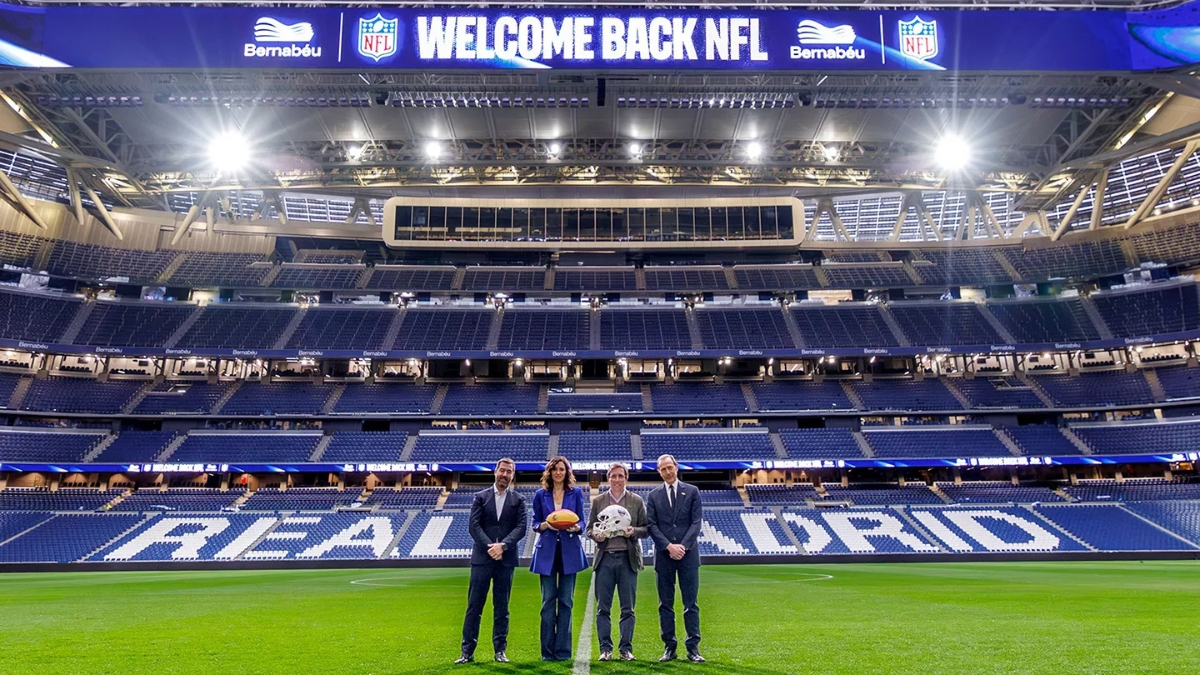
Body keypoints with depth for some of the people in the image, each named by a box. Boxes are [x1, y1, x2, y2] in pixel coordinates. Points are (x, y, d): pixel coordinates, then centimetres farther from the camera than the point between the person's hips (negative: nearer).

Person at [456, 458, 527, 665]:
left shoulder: (518, 500, 6)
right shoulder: (480, 497, 5)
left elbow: (520, 528, -3)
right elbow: (474, 526, -3)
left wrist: (502, 546, -16)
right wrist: (490, 547, -14)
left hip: (506, 560, 1)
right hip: (482, 558, 0)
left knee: (502, 607, 7)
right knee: (474, 606, 1)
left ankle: (500, 651, 14)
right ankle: (467, 651, 6)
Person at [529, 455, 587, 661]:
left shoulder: (576, 493, 6)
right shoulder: (540, 495, 7)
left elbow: (581, 522, 6)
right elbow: (536, 523, 7)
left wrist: (575, 527, -17)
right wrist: (545, 525, -14)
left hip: (569, 551, 0)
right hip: (547, 551, 0)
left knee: (566, 601, 3)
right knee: (548, 601, 0)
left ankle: (563, 650, 9)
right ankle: (547, 650, 7)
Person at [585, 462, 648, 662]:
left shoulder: (637, 501, 8)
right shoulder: (598, 501, 9)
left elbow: (646, 529, 8)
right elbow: (589, 527, 12)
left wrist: (634, 531, -12)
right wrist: (596, 535, -10)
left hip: (628, 558, 0)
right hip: (605, 557, 1)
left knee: (628, 608, 2)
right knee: (603, 608, 1)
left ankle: (626, 649, 10)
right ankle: (605, 649, 9)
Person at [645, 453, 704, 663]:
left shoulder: (692, 492, 6)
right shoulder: (654, 496, 9)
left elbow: (696, 522, 0)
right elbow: (651, 525, 1)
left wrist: (683, 545, -12)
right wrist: (669, 546, -11)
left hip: (688, 554, -1)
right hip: (663, 555, 1)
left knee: (691, 603, 1)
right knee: (665, 604, 5)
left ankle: (693, 648, 5)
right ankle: (669, 647, 12)